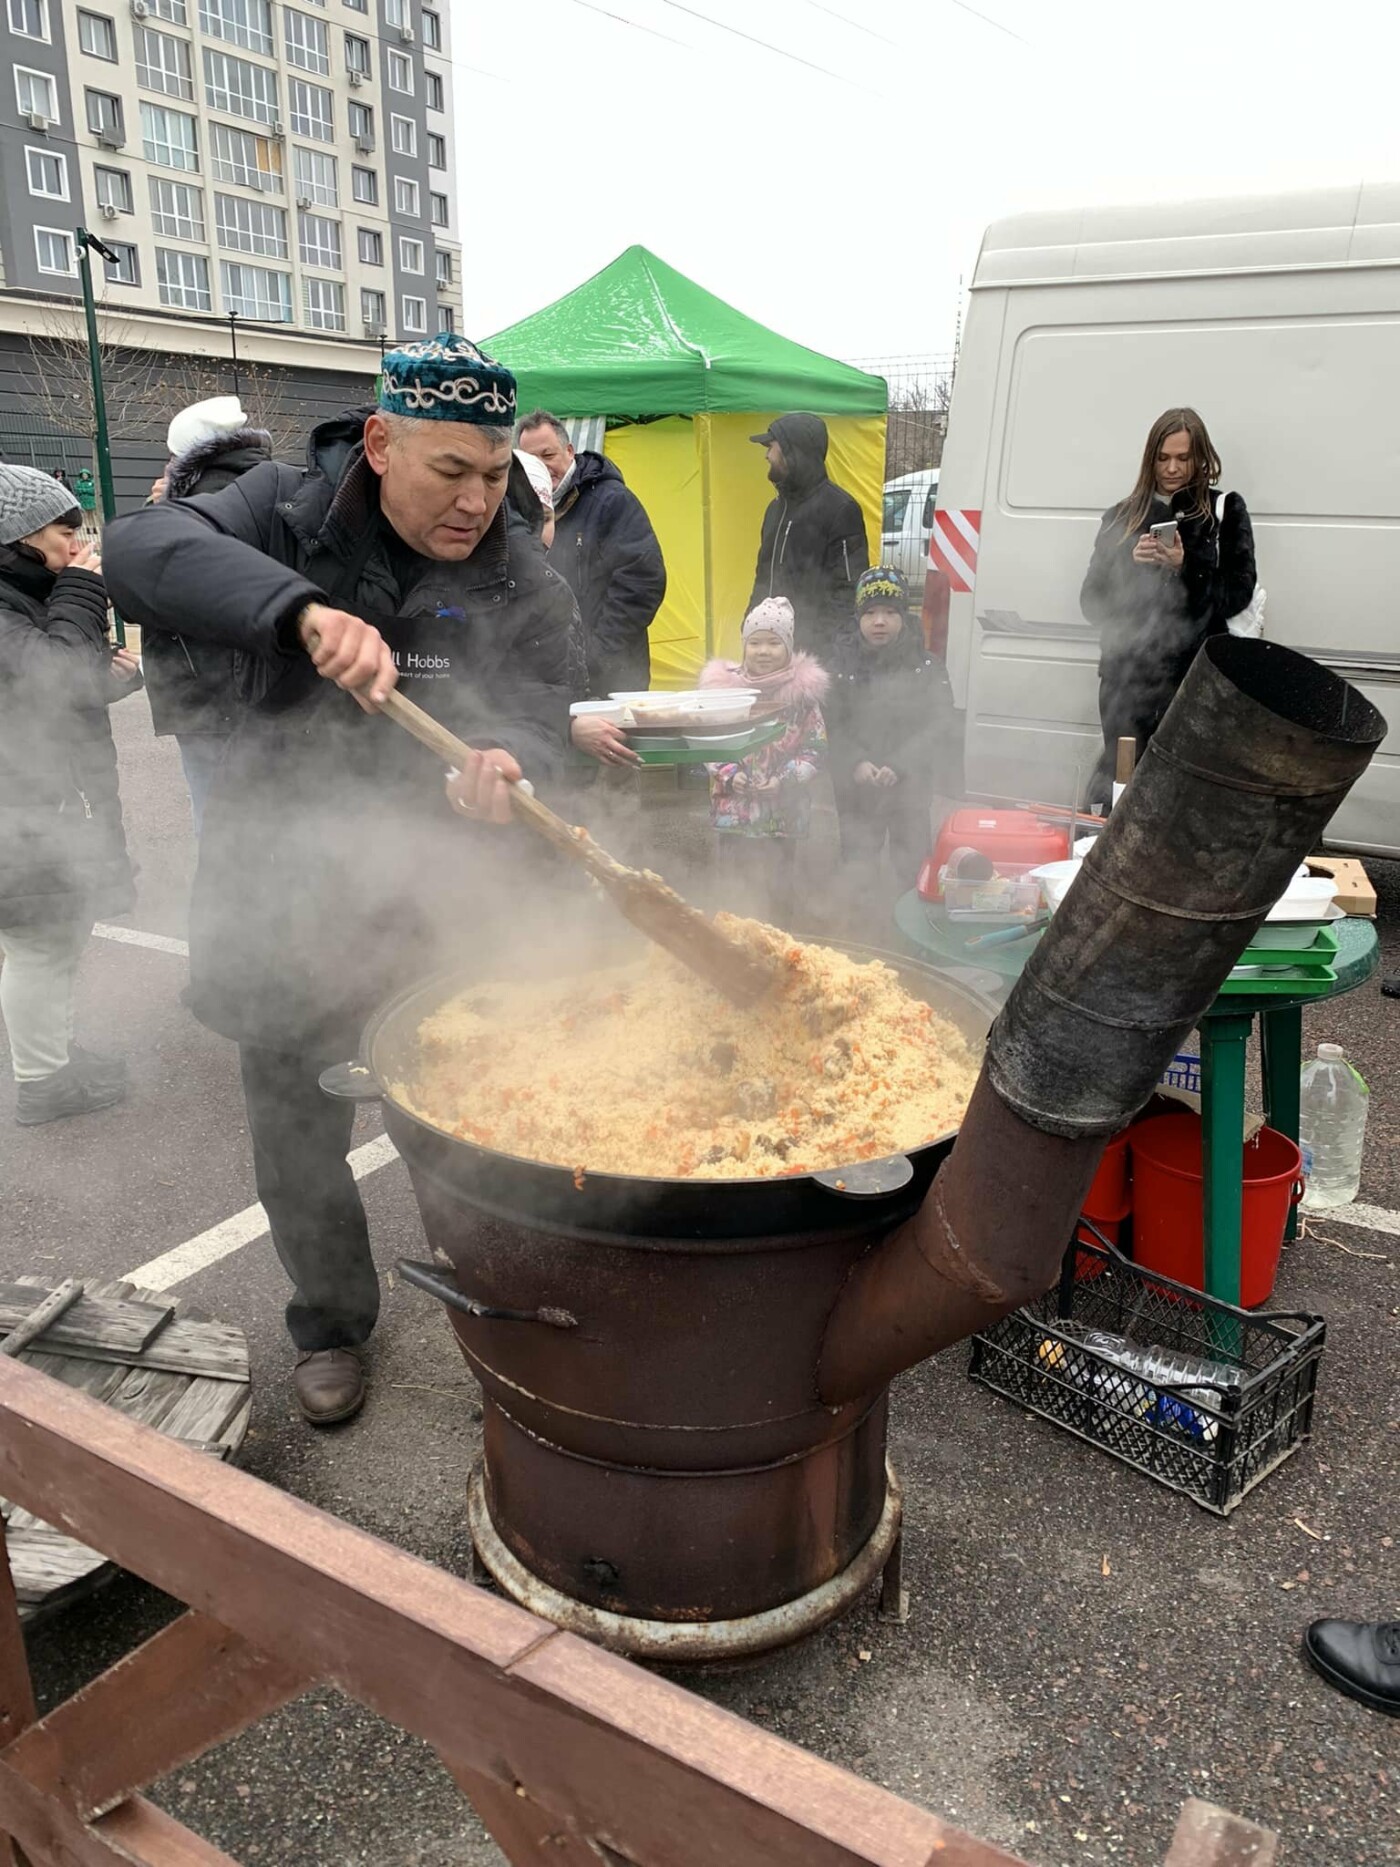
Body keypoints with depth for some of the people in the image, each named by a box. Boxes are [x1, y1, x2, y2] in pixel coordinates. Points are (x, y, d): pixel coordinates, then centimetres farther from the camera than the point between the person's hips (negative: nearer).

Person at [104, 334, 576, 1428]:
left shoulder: (525, 584, -4)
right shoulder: (290, 510, -6)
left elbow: (536, 722, -14)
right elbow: (143, 552, -23)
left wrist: (503, 762, -40)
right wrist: (302, 609, -42)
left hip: (442, 892, 0)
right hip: (284, 893, 1)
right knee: (298, 1143, 12)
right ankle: (333, 1324, 37)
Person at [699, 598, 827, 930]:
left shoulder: (802, 690, -3)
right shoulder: (725, 685, 0)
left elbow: (817, 749, -2)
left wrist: (785, 779, -15)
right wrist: (728, 775, -11)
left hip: (783, 812, -1)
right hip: (734, 808, 1)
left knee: (779, 888, 11)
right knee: (735, 887, 6)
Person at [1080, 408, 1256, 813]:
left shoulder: (1226, 511, 9)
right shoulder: (1122, 517, 14)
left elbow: (1238, 593, 2)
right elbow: (1091, 603, 9)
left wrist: (1184, 568, -12)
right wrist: (1131, 565, -8)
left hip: (1197, 677, -2)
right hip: (1127, 676, 2)